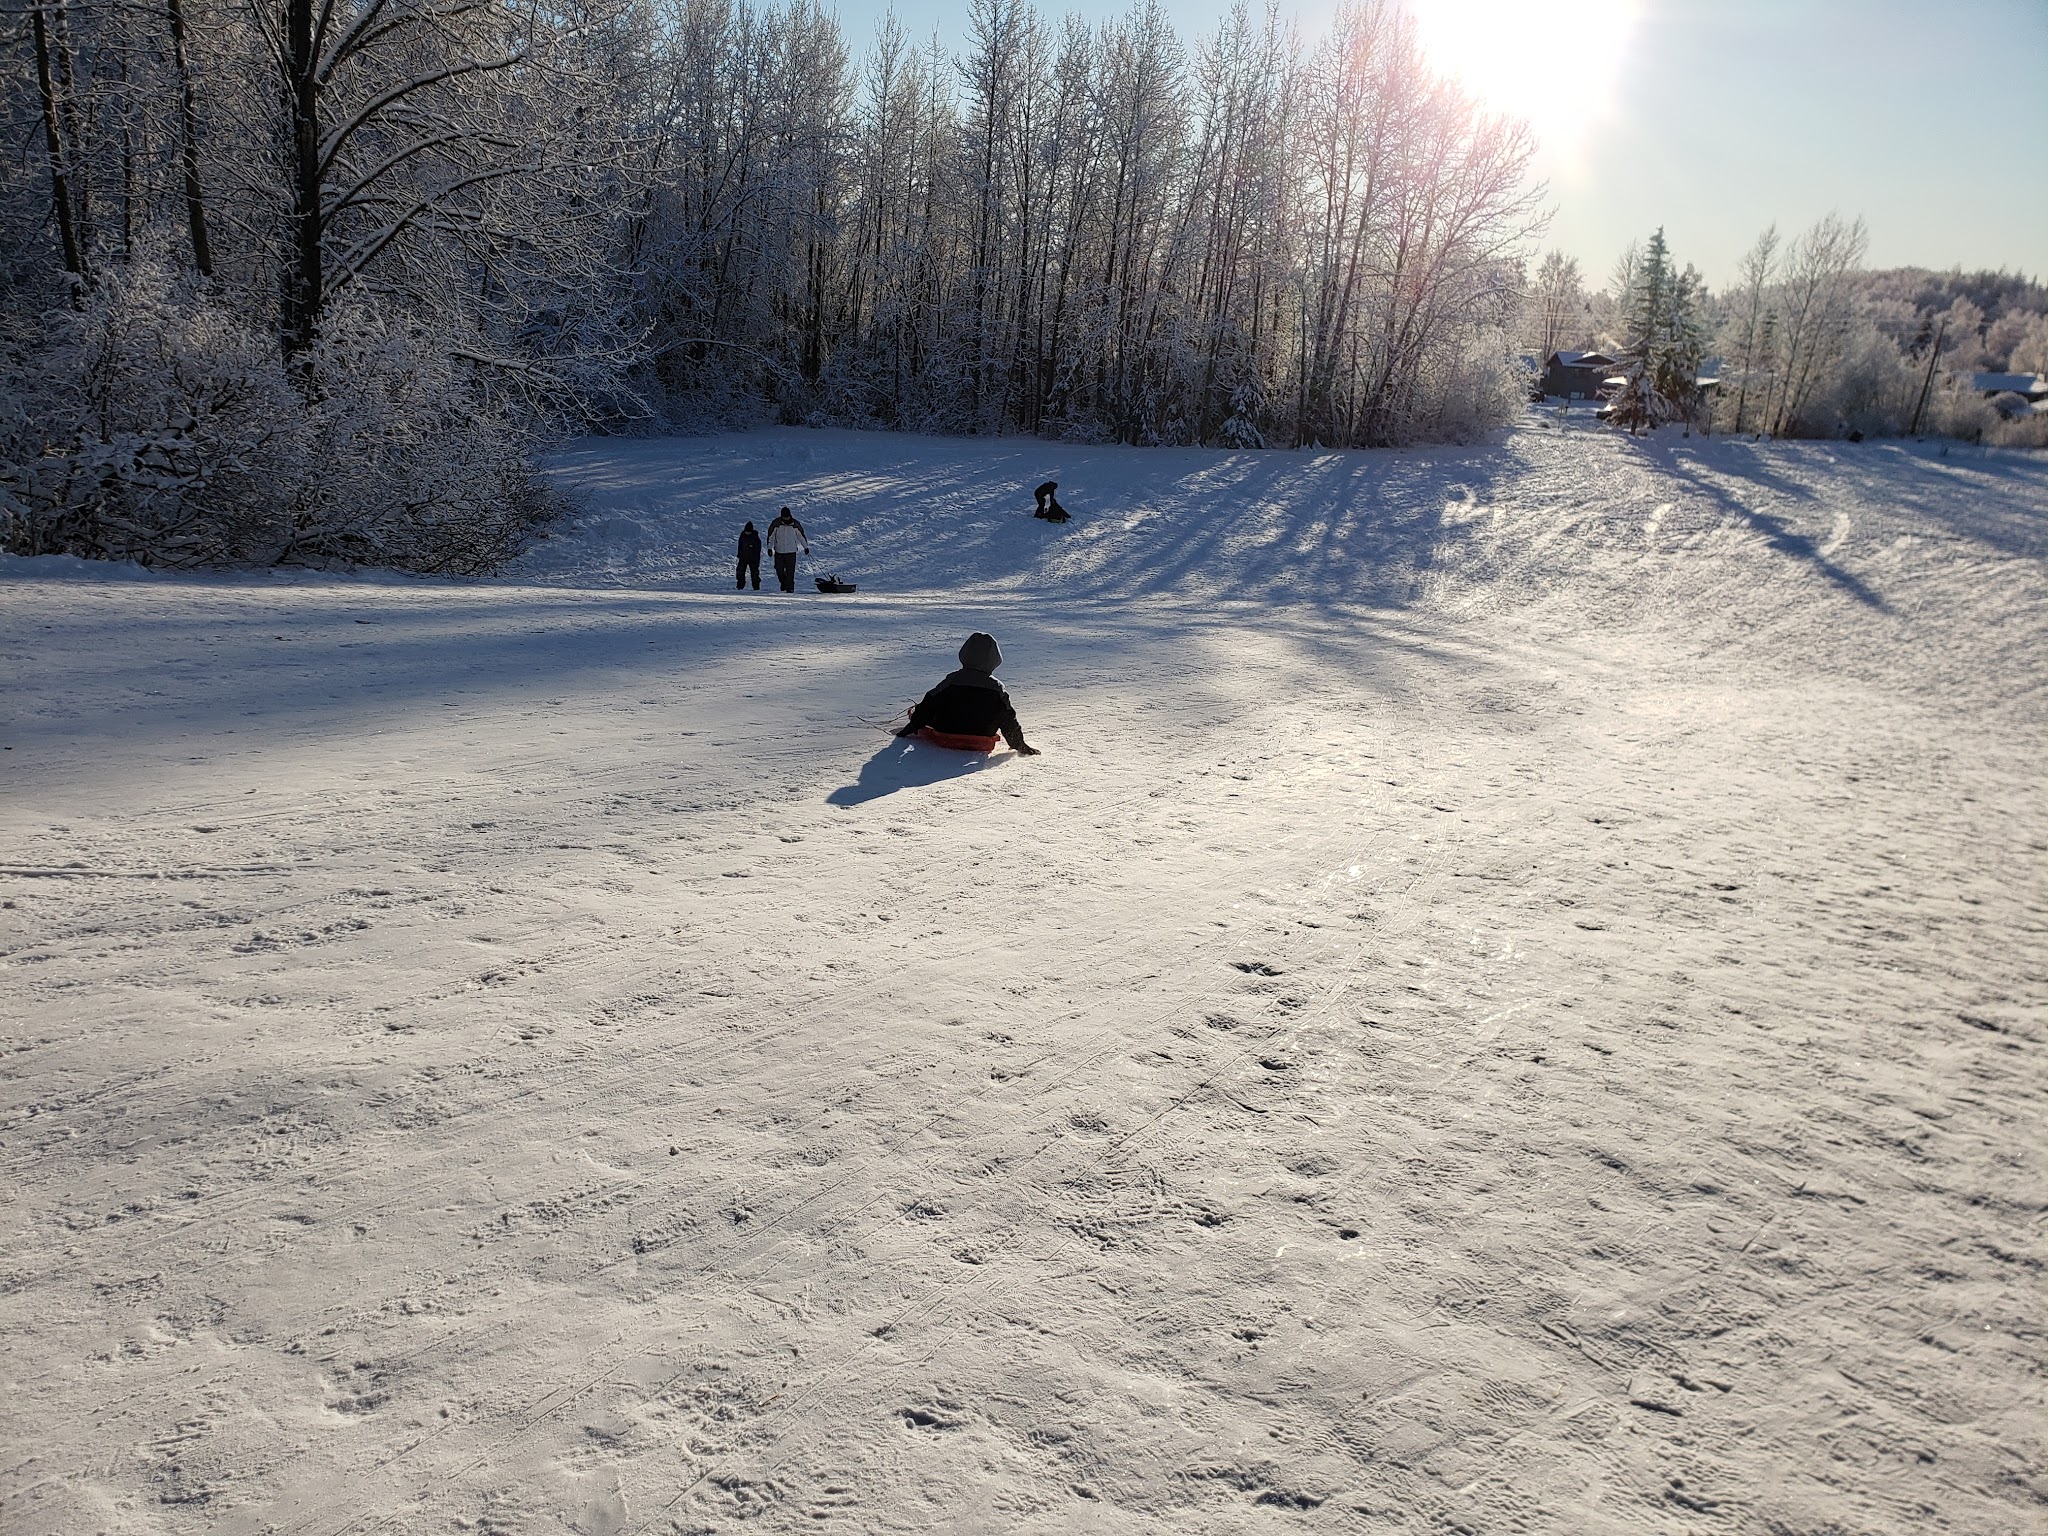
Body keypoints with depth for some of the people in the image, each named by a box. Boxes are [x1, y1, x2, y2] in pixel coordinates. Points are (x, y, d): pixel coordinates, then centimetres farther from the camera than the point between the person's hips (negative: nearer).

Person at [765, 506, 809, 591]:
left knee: (790, 571, -7)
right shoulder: (776, 523, -7)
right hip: (779, 551, 1)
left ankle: (790, 587, -1)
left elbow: (801, 535, 7)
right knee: (779, 570, 6)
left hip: (791, 551, -1)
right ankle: (783, 582, 32)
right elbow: (770, 535, 1)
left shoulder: (795, 524, -5)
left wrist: (806, 547, 11)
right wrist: (769, 547, -5)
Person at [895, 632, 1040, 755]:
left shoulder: (951, 680, -14)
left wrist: (910, 729, 6)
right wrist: (1020, 745, 10)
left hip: (945, 737, -1)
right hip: (981, 746, 2)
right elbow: (1009, 721, -4)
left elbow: (928, 707, -6)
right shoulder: (997, 689, -12)